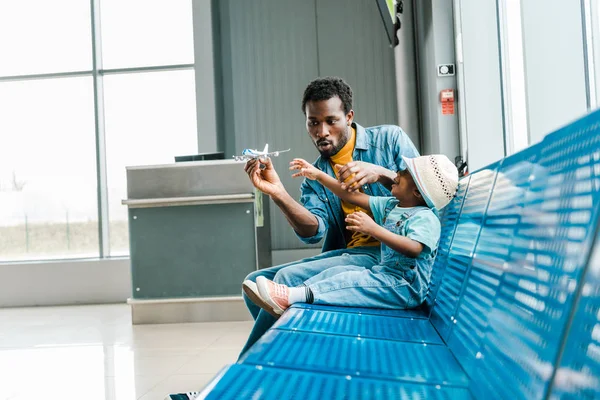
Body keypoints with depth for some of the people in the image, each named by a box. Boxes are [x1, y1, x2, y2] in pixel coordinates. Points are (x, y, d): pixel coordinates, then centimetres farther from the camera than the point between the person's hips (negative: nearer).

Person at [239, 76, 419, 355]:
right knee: (255, 282, -5)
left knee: (289, 278, -23)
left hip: (391, 252, -6)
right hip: (345, 254, 6)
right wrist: (278, 194, -18)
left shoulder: (390, 139, 4)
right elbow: (314, 232, -3)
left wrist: (380, 173, -21)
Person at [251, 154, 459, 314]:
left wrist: (373, 229, -42)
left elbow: (414, 248, -35)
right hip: (384, 272, 9)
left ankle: (293, 296, -33)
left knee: (351, 281, -26)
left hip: (406, 286, -9)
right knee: (336, 271, -3)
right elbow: (353, 196, 15)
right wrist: (318, 175, 12)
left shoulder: (425, 218, -16)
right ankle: (292, 293, -14)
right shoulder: (390, 206, 12)